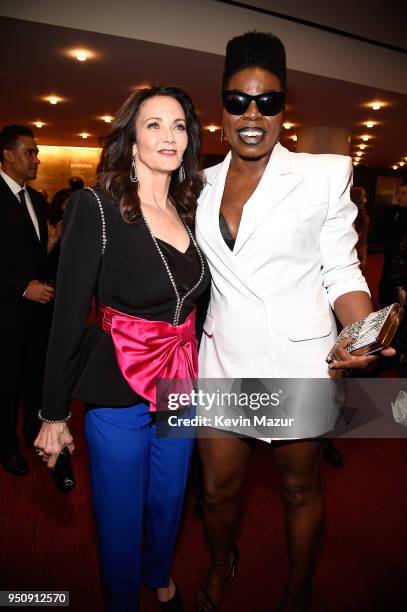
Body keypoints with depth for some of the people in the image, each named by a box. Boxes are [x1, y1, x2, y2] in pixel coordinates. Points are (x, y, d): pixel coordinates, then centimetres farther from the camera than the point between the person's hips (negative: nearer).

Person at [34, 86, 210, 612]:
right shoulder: (96, 208, -15)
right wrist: (53, 414, -10)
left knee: (168, 502, 25)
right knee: (121, 516, 14)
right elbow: (68, 316, -14)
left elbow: (193, 300, 8)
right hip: (119, 392, -5)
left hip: (181, 384, 6)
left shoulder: (189, 212, 2)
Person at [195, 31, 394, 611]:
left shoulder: (325, 174, -6)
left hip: (298, 364, -3)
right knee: (218, 488, 16)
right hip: (222, 361, 3)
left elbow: (342, 270, -5)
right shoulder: (204, 183, 5)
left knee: (299, 487, 16)